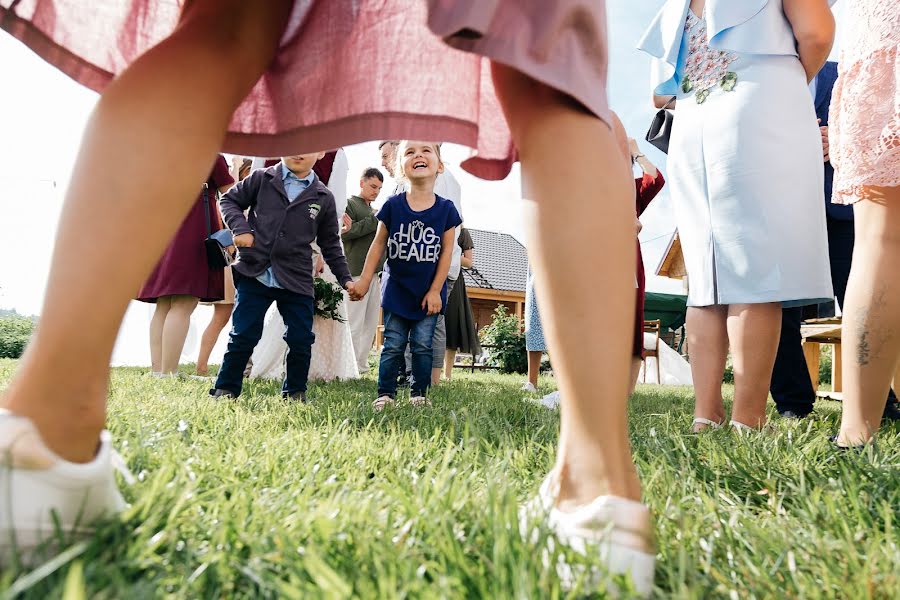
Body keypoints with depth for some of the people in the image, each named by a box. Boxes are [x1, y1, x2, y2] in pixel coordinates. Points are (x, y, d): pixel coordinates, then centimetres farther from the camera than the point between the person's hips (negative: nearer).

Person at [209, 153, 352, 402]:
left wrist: (345, 278, 10)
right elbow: (230, 200, 12)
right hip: (254, 273, -1)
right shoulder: (262, 179, 4)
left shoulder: (323, 197, 8)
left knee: (301, 340, 3)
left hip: (297, 280, 2)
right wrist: (240, 228, -7)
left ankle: (295, 393, 23)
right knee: (242, 336, 2)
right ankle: (225, 389, 20)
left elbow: (330, 244, 14)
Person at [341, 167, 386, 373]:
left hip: (375, 273, 8)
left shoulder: (374, 211, 23)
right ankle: (352, 368, -3)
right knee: (355, 323, -7)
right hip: (357, 272, -8)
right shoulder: (350, 204, 0)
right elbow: (343, 234, -14)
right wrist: (374, 222, -14)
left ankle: (361, 364, 15)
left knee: (372, 322, 8)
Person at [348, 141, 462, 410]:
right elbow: (379, 244, 2)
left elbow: (447, 251, -4)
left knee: (422, 345, 4)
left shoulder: (446, 209, -6)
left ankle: (419, 393, 17)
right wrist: (364, 280, 1)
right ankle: (386, 393, 14)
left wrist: (435, 290, -5)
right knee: (393, 345, 5)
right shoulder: (392, 205, -6)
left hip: (429, 292, 0)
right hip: (396, 289, 0)